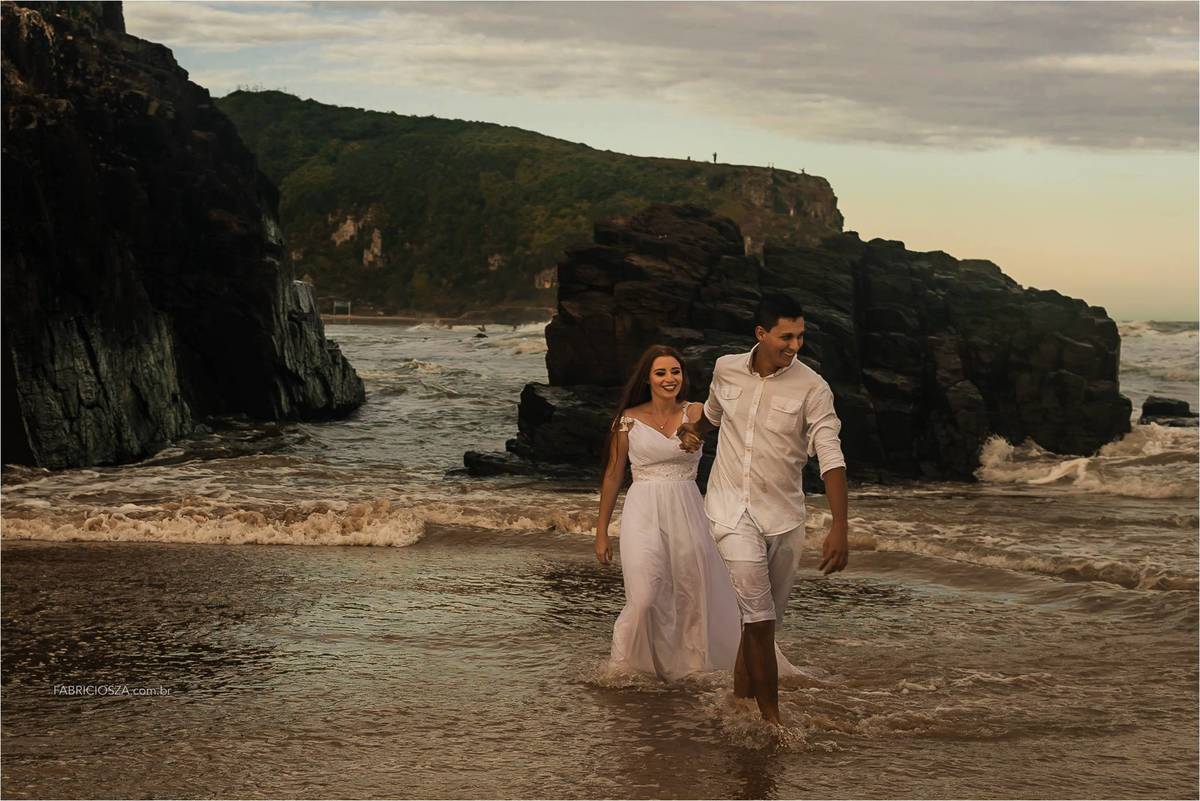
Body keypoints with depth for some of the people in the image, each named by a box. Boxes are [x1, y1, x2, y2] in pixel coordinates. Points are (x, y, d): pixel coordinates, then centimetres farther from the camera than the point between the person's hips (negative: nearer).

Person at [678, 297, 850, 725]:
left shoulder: (811, 388, -11)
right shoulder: (726, 369, -1)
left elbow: (831, 456, -19)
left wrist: (839, 527, -29)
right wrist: (694, 431, 6)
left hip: (782, 513, 0)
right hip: (732, 508, 0)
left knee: (767, 616, 11)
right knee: (759, 613, -11)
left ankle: (741, 694, 31)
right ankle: (770, 716, -6)